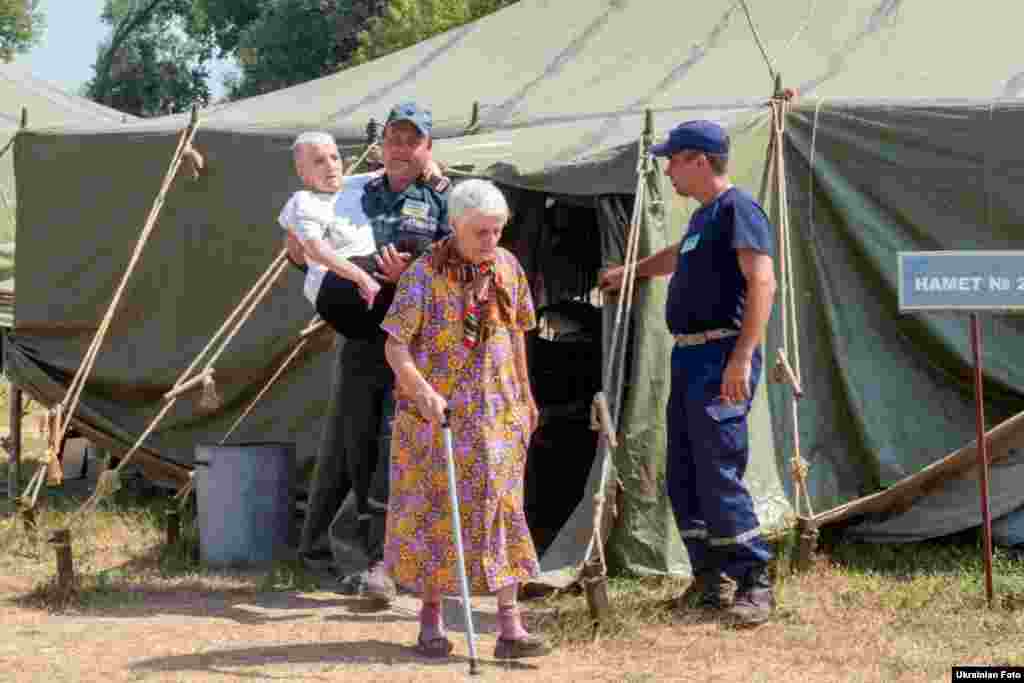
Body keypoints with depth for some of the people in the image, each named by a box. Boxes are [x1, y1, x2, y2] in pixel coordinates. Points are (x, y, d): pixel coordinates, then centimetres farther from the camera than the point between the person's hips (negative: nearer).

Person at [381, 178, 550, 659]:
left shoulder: (507, 267, 2)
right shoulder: (424, 275, -13)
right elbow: (395, 346, -14)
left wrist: (525, 395, 18)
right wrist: (421, 390, -30)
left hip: (498, 413, 4)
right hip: (436, 412, -4)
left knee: (501, 510, -1)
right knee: (434, 511, 6)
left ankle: (510, 627, -2)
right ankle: (431, 615, 21)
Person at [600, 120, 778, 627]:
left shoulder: (737, 209, -10)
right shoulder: (703, 216, 19)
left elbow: (762, 282, -20)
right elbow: (678, 258, 42)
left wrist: (742, 356, -27)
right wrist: (629, 272, 58)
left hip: (721, 360, -10)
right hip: (689, 357, 10)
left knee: (718, 474, -13)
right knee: (683, 477, 10)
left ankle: (754, 584, -7)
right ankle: (710, 580, 17)